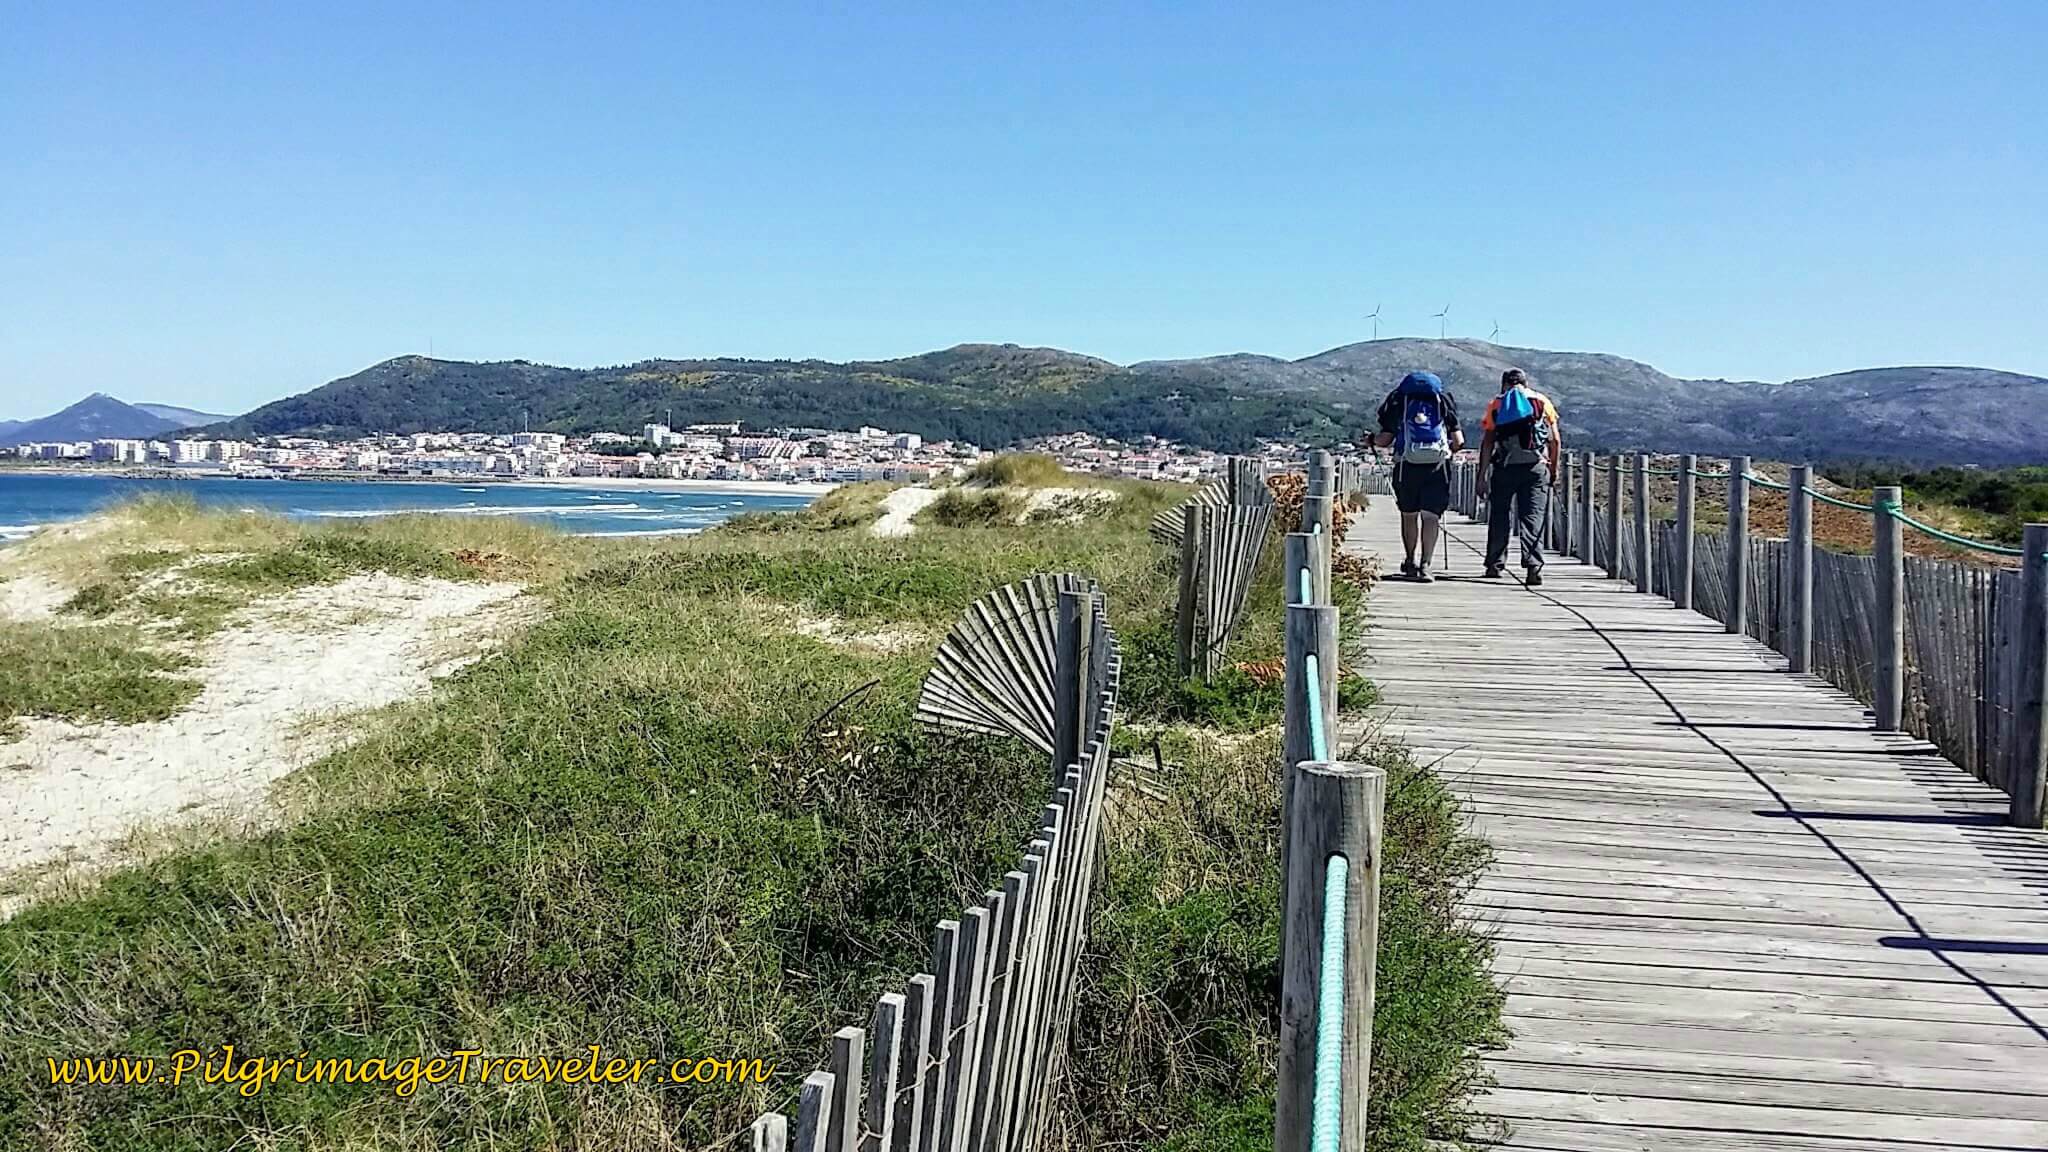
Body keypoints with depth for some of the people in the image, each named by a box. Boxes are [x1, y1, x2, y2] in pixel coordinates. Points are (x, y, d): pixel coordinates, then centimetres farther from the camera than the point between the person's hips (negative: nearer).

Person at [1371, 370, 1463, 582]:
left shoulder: (1399, 400, 10)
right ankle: (1425, 565, -8)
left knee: (1409, 514, 15)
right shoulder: (1443, 402, 13)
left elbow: (1385, 439, 5)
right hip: (1438, 466, 0)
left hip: (1407, 465, 0)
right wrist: (1450, 449, 30)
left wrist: (1372, 439, 26)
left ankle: (1411, 562, 22)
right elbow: (1458, 441, 9)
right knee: (1430, 516, 1)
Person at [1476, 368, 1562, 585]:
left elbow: (1487, 443, 1)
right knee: (1533, 518, -2)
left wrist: (1482, 477, 2)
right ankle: (1533, 567, -13)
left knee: (1499, 518, 11)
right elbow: (1555, 440, 6)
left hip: (1505, 468, 0)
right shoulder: (1542, 401, 10)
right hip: (1536, 467, 0)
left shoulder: (1496, 404, 9)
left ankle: (1494, 565, 16)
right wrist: (1554, 470, 15)